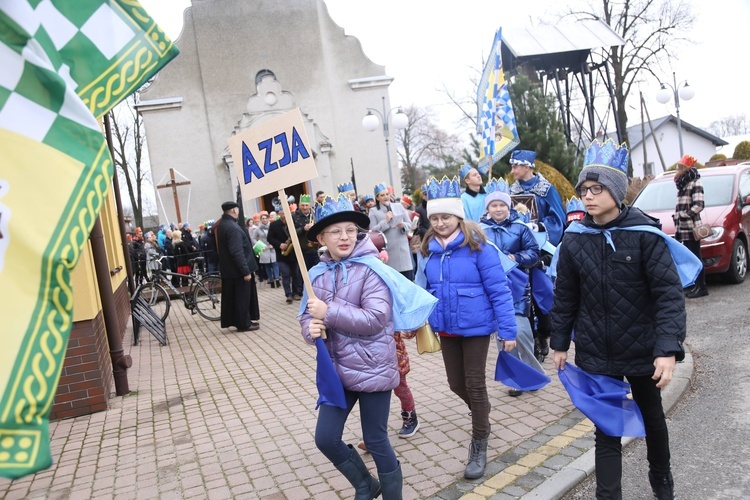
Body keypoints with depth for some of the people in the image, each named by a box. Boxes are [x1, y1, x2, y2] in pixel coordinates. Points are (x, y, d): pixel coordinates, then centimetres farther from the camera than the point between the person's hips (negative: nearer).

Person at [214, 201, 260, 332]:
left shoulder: (221, 225, 8)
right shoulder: (232, 227, -22)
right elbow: (237, 252, -26)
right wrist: (246, 271, -24)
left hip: (228, 269, 9)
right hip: (238, 270, -9)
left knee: (232, 296, 14)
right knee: (242, 296, 0)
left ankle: (234, 321, 22)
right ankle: (244, 323, 7)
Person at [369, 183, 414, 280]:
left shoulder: (399, 206, 12)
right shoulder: (373, 211, 2)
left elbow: (409, 223, 12)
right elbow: (373, 231, -5)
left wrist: (403, 225, -9)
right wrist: (385, 221, -15)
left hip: (402, 247, 3)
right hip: (387, 249, -3)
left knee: (408, 278, 1)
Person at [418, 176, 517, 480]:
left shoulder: (477, 246, -16)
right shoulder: (428, 249, -1)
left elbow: (499, 291, -15)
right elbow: (421, 290, 8)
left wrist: (507, 330, -16)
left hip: (476, 327, -5)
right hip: (446, 329, 5)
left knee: (475, 383, 5)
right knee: (456, 384, 17)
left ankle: (479, 446, 23)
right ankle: (481, 412, 50)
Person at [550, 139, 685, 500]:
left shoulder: (645, 234, -15)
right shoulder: (574, 239, -6)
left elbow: (669, 293, -17)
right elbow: (565, 296, 3)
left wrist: (668, 348, -26)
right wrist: (560, 343, 6)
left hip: (642, 349, 0)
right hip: (595, 354, 1)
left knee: (652, 417, 23)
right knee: (606, 429, 5)